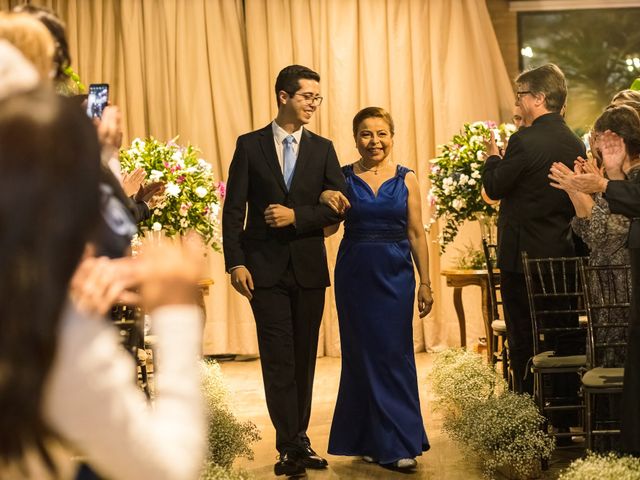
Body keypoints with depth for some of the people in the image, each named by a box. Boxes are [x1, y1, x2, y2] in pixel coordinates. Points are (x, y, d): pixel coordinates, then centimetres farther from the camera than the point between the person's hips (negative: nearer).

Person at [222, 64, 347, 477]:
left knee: (304, 357, 8)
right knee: (278, 358, -4)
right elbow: (234, 209, -1)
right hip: (266, 268, -2)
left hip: (309, 268, 3)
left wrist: (296, 216, -13)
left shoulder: (322, 149, 8)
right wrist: (236, 263, -9)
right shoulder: (250, 145, 2)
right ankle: (290, 445, -2)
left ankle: (299, 438, 18)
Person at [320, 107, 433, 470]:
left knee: (394, 354, 2)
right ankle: (369, 440, 13)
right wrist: (325, 199, -21)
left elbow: (416, 233, 3)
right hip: (355, 275, 0)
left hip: (395, 274, 0)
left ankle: (396, 444, 11)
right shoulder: (343, 177, 2)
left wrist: (426, 282, -1)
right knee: (362, 355, 4)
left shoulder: (406, 179, 2)